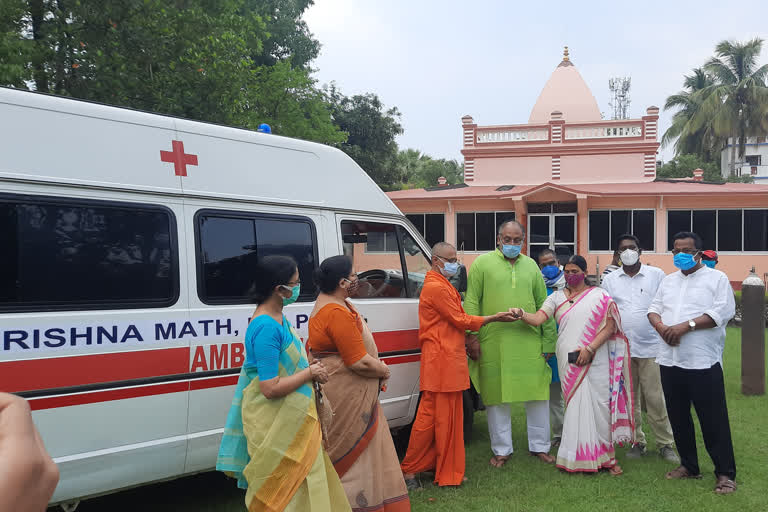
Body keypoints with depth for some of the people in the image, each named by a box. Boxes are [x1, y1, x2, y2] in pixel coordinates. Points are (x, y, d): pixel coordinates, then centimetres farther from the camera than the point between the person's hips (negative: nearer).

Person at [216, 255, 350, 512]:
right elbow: (271, 388, -28)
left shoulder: (277, 317, 6)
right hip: (276, 425, -10)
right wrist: (310, 373, -16)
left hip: (291, 420, 10)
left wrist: (308, 367, 7)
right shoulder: (266, 327, -25)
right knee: (285, 491, 3)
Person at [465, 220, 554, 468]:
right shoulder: (482, 263, 3)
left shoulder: (531, 266, 14)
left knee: (537, 394, 7)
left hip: (529, 342, 3)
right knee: (496, 396, 5)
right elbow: (471, 302, 0)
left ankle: (539, 446, 23)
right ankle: (502, 450, 18)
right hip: (493, 343, -3)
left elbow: (543, 303, 15)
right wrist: (472, 335, -7)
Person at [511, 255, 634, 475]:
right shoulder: (557, 297, 12)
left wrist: (590, 348, -12)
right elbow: (538, 318, 0)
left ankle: (605, 455, 9)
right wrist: (521, 314, -22)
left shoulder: (600, 296, 6)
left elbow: (610, 326, -2)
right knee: (576, 407, 0)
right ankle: (580, 456, 8)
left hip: (596, 360, -1)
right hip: (569, 362, 2)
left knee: (600, 405, -3)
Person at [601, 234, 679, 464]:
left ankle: (665, 444, 9)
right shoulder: (610, 280, 9)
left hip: (650, 347, -2)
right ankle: (637, 442, 19)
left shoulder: (656, 275, 4)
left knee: (655, 398, -3)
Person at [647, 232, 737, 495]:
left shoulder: (717, 278, 1)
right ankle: (689, 466, 26)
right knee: (678, 417, 12)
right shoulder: (668, 281, 18)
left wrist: (686, 326, -18)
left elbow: (723, 311, -11)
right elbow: (654, 308, 13)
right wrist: (661, 326, -9)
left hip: (703, 362, -6)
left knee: (713, 420, -3)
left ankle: (725, 473, 8)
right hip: (670, 361, 6)